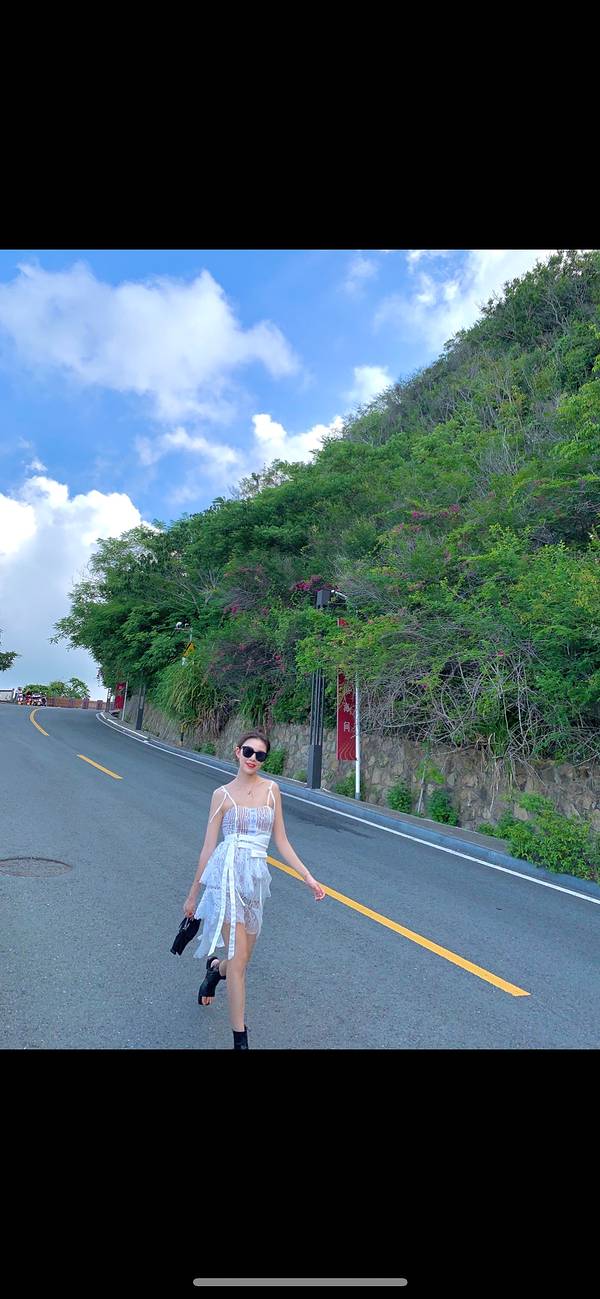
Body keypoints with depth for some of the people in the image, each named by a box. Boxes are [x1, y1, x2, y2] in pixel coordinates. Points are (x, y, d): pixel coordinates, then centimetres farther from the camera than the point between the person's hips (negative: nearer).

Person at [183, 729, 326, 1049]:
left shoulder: (271, 789, 6)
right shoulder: (222, 794, -1)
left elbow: (281, 841, 9)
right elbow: (208, 847, 3)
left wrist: (308, 877, 4)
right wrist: (192, 893, 8)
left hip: (256, 877, 4)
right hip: (228, 874, -4)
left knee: (243, 955, 16)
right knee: (239, 957, -4)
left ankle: (215, 967, 52)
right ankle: (240, 1039, 12)